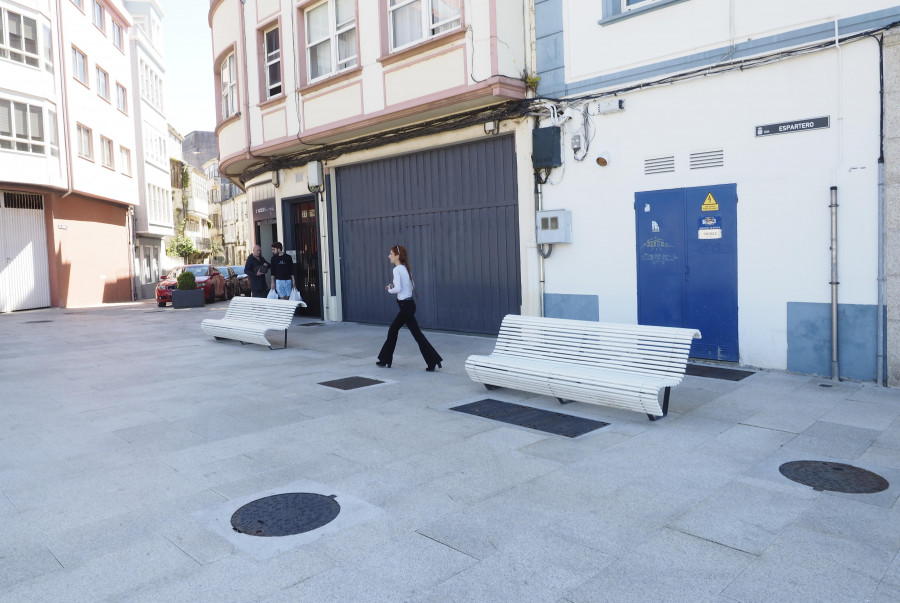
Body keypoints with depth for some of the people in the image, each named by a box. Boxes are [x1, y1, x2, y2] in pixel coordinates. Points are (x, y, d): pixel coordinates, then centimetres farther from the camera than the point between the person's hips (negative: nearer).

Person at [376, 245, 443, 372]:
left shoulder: (397, 269, -14)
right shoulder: (405, 268, 12)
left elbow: (397, 288, -23)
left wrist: (389, 289, -2)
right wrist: (393, 287, 12)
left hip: (405, 305, -10)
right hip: (409, 303, 10)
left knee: (417, 334, -6)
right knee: (393, 330, 18)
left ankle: (433, 362, -5)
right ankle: (385, 360, 27)